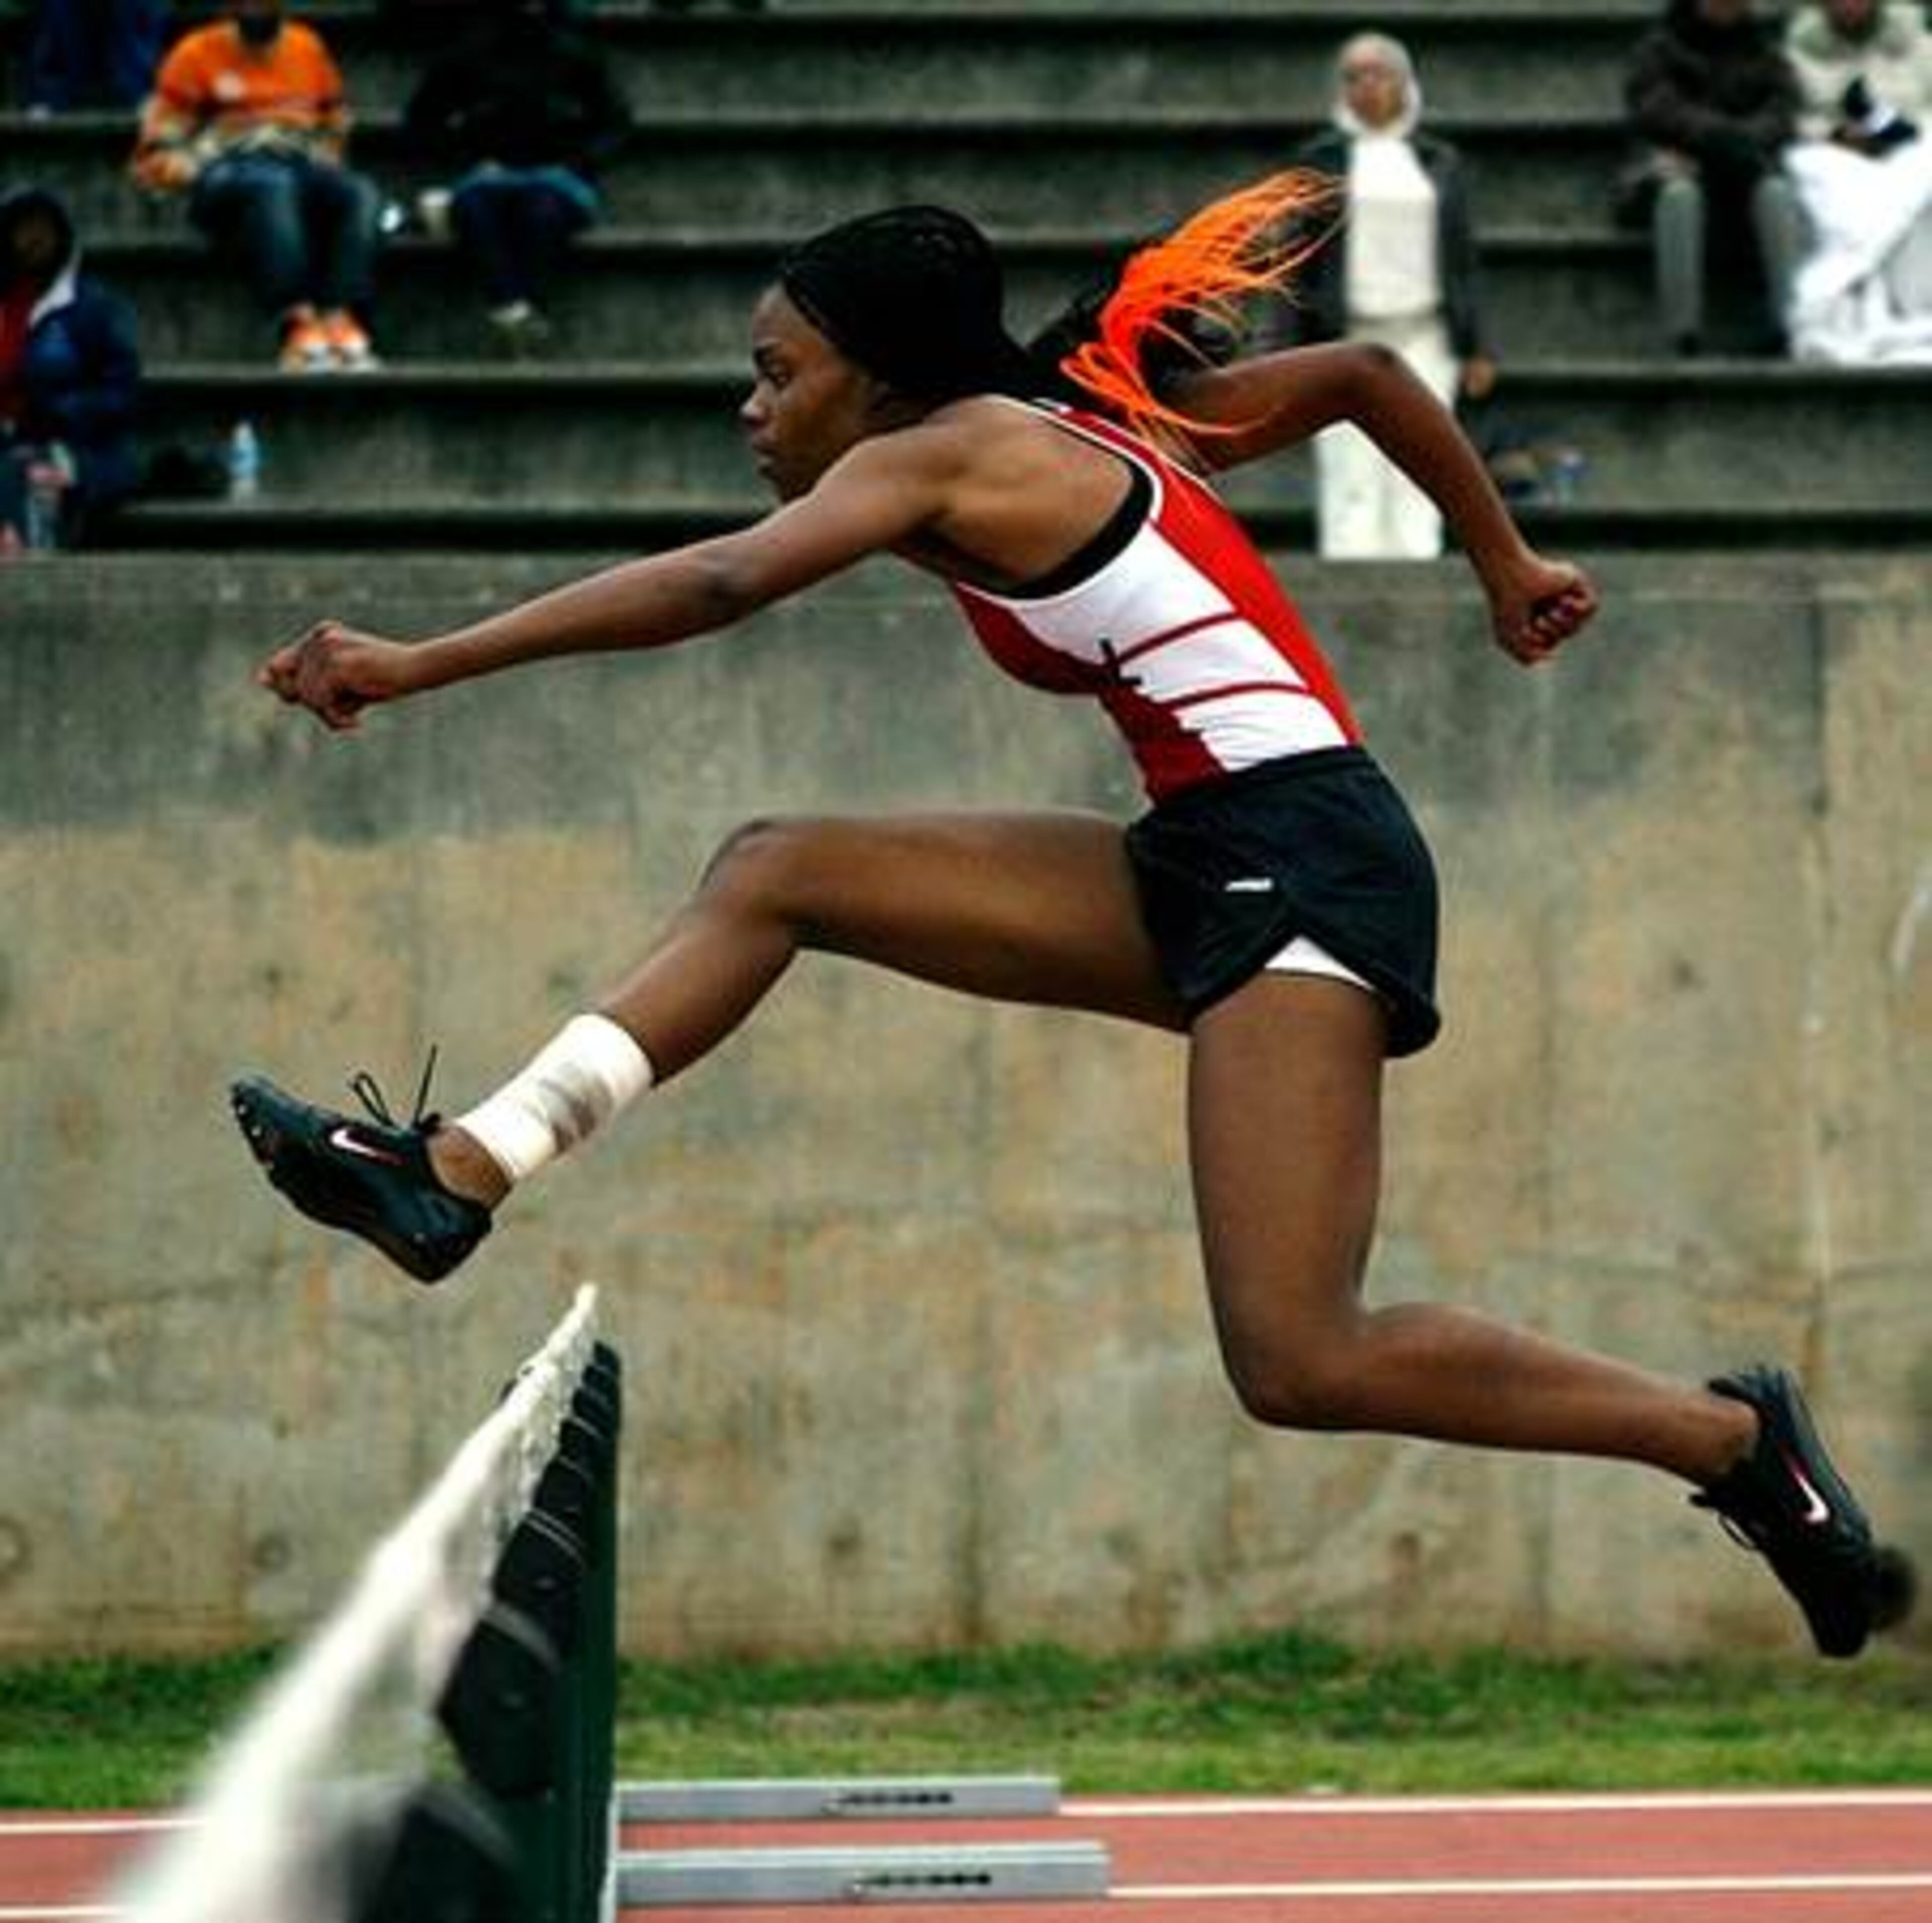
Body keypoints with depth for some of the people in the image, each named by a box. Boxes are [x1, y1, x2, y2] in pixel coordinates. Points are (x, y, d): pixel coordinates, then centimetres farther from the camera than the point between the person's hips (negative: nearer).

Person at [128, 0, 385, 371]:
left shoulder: (308, 48, 23)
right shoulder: (197, 54, 13)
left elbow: (335, 123, 30)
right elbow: (160, 146, 10)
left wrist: (327, 156, 8)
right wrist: (192, 169, -10)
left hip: (303, 165, 3)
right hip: (230, 172, -3)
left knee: (361, 194, -32)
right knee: (275, 187, -41)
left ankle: (342, 316, -51)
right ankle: (297, 321, -57)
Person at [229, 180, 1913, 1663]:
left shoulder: (947, 455, -6)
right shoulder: (1084, 425, 19)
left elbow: (715, 584, -19)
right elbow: (1362, 375, 26)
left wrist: (423, 665, -20)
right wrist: (1507, 568, 33)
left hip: (1297, 858, -10)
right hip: (1203, 868, 10)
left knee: (1298, 1364, -17)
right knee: (776, 877, 6)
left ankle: (1730, 1437, -3)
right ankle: (458, 1178, 3)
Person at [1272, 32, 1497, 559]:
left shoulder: (1440, 162, 12)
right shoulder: (1319, 160, 7)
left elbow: (1463, 260, 12)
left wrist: (1476, 349, 5)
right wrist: (1291, 353, -3)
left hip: (1423, 338, 2)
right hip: (1346, 338, -2)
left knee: (1416, 477, -1)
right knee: (1351, 479, -8)